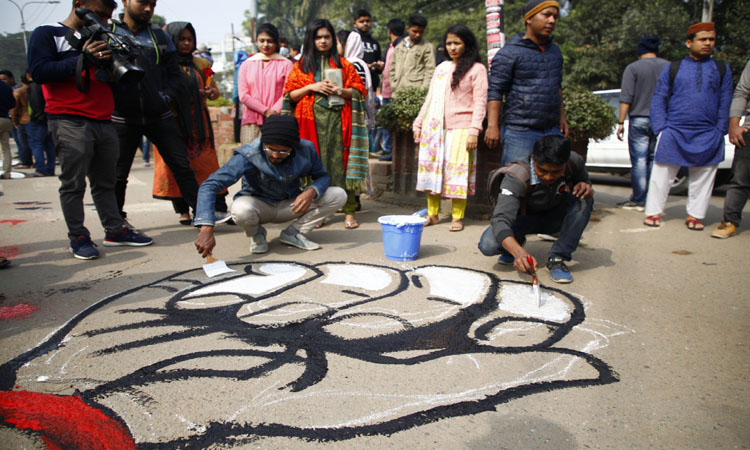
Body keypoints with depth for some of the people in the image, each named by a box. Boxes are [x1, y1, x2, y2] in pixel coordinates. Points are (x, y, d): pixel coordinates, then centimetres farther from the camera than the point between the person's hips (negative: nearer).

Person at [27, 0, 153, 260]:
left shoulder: (98, 38, 26)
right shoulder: (47, 34, 5)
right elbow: (39, 72, -9)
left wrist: (110, 61, 5)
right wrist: (84, 59, -15)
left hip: (103, 121, 6)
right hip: (69, 123, -6)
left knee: (105, 182, 8)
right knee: (74, 183, -5)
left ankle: (115, 230, 12)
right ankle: (78, 237, 2)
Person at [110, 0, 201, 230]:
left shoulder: (159, 35, 11)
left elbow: (174, 72, 12)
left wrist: (167, 95, -4)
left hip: (159, 116, 2)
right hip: (122, 118, -2)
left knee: (181, 166, 2)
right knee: (118, 174, 9)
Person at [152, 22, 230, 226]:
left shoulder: (200, 64, 13)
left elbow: (214, 90, 13)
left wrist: (211, 92, -10)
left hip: (198, 124, 2)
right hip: (172, 124, -2)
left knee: (207, 165, -4)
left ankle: (220, 209, -7)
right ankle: (183, 211, 6)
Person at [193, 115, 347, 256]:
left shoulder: (306, 150, -18)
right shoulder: (248, 155, -28)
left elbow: (322, 176, -2)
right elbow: (209, 186, -32)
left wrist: (311, 191, -28)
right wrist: (206, 228, -45)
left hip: (290, 207, 3)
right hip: (259, 206, -3)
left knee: (338, 195, -16)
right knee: (241, 209, -40)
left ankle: (293, 233, -2)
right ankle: (256, 234, -2)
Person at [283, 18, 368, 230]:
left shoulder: (343, 64, 13)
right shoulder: (301, 66, 13)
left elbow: (360, 90, 9)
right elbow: (290, 95, 8)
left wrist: (340, 91, -9)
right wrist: (311, 87, -7)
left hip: (338, 119, 0)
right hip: (311, 119, 1)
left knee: (341, 162, -5)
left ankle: (349, 211, 0)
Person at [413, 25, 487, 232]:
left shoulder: (476, 69, 2)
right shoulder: (441, 68, 18)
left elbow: (480, 102, -4)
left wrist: (474, 130, -14)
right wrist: (418, 123, 14)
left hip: (460, 128, -5)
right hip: (434, 127, 5)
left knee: (458, 170, -7)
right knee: (431, 168, 4)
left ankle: (458, 217, 1)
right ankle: (432, 214, 13)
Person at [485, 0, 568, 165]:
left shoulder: (555, 51, 18)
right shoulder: (509, 53, -5)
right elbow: (495, 91, -11)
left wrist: (561, 117, 22)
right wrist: (492, 126, -19)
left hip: (552, 130, 7)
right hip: (519, 131, -7)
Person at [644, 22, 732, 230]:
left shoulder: (721, 69, 12)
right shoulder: (672, 68, 8)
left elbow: (725, 103, 10)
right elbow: (658, 100, 6)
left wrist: (720, 131, 0)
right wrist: (661, 128, -5)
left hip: (708, 137, 2)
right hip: (674, 133, -1)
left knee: (702, 178, 6)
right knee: (661, 174, -1)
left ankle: (694, 215, 17)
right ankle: (654, 212, 8)